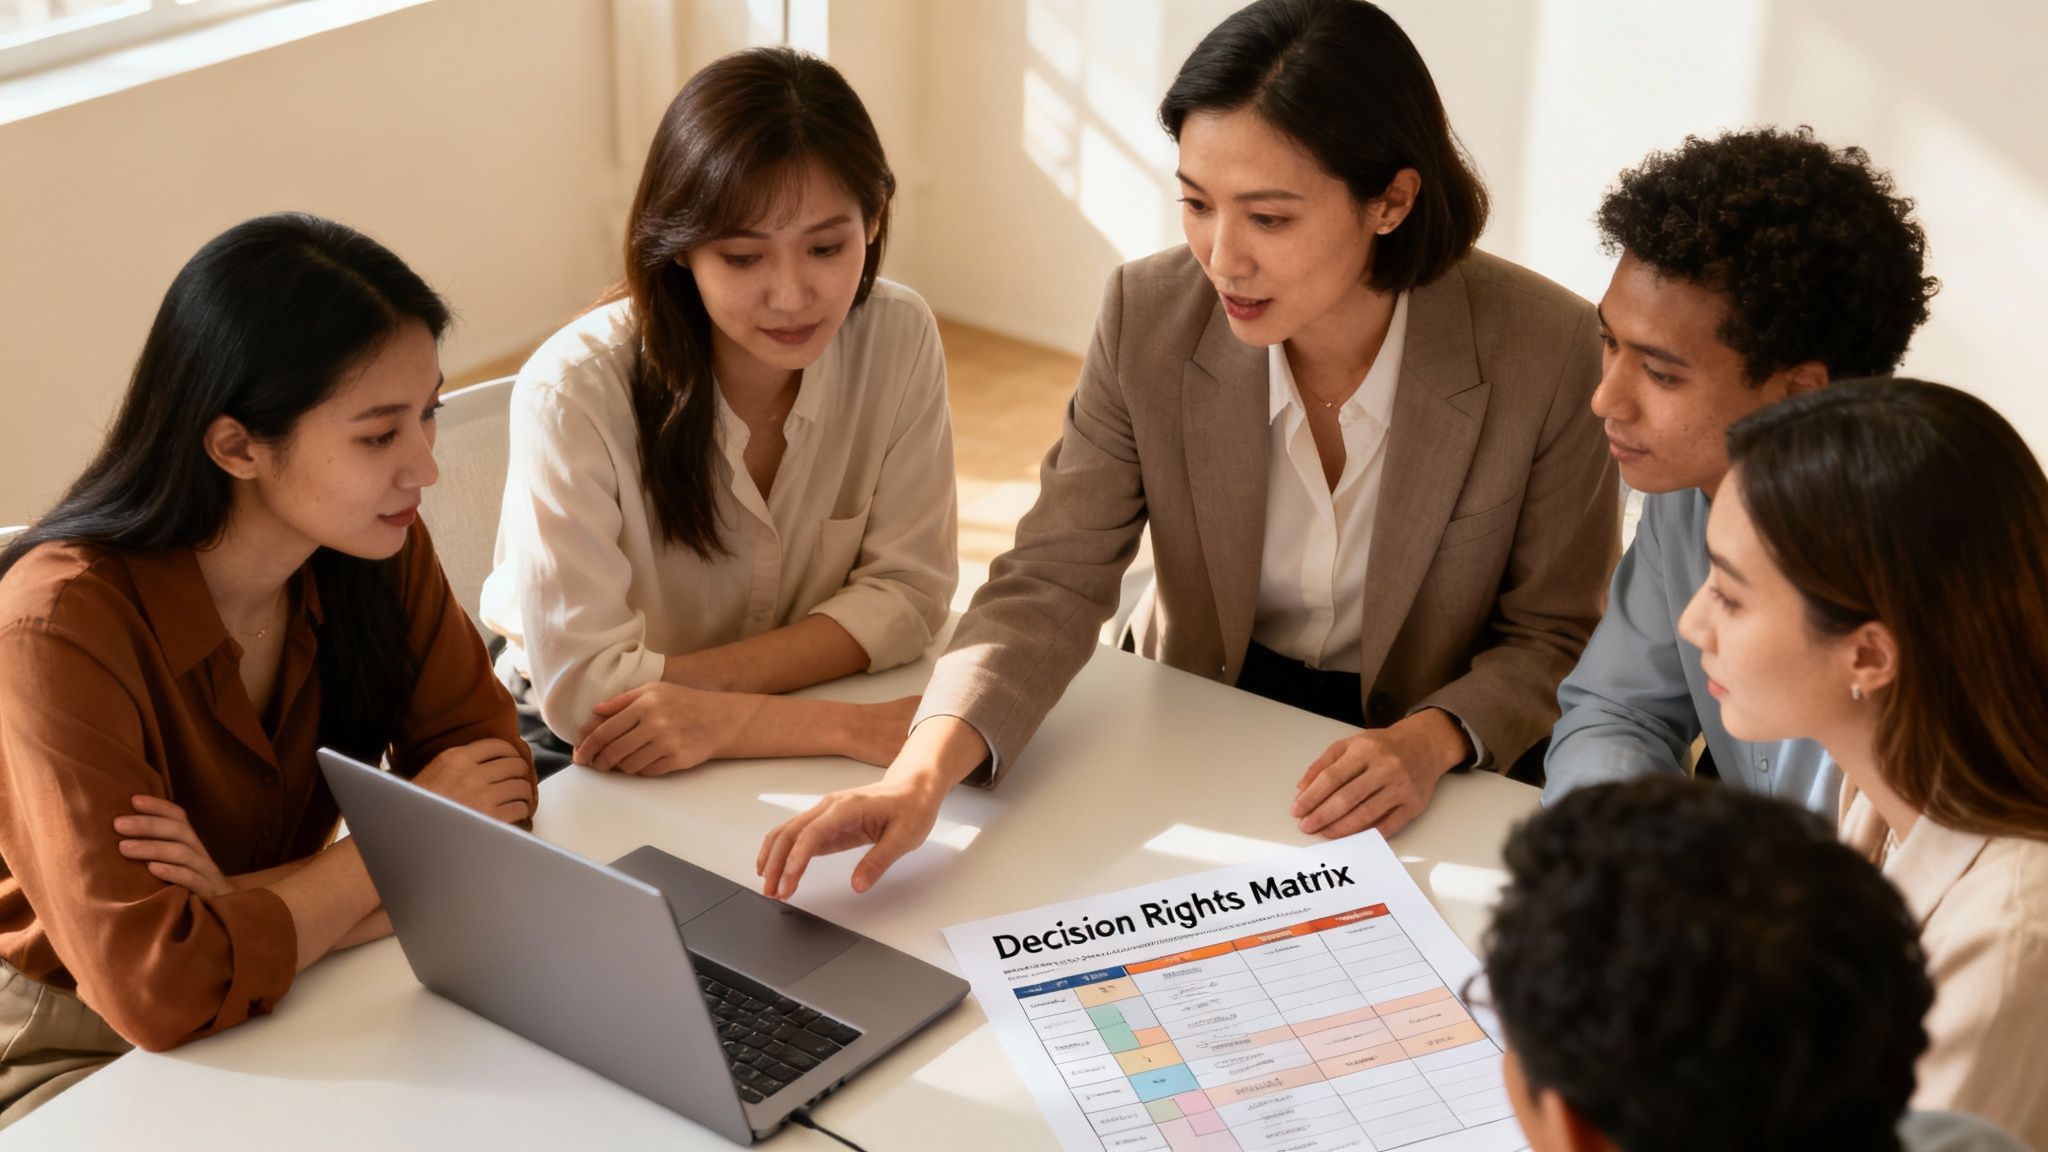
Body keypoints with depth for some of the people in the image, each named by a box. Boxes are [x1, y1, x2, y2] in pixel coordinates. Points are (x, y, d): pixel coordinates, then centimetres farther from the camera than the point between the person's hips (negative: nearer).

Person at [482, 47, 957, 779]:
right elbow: (584, 685, -23)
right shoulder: (574, 389, -24)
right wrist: (848, 726, -28)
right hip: (584, 757, -3)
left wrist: (708, 686, -22)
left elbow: (906, 589, -7)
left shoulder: (900, 339, -13)